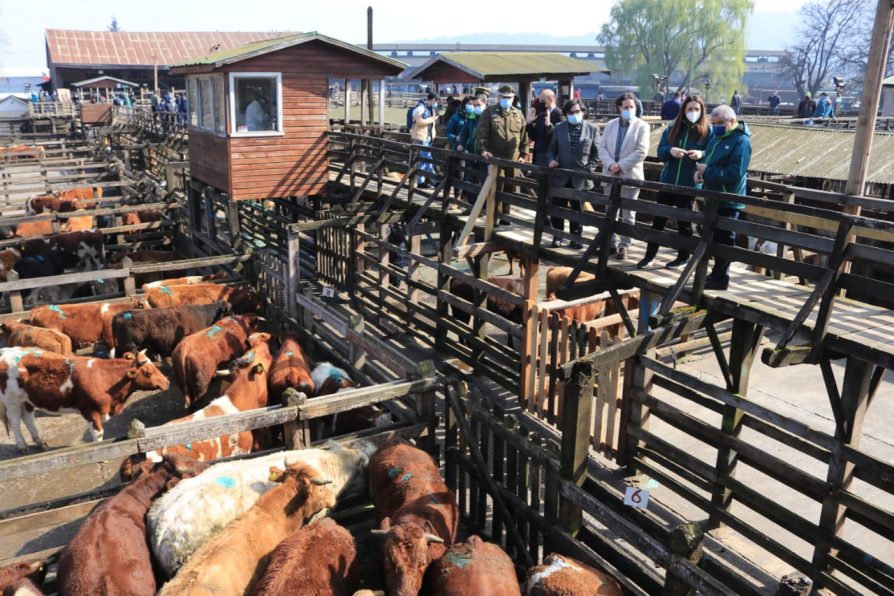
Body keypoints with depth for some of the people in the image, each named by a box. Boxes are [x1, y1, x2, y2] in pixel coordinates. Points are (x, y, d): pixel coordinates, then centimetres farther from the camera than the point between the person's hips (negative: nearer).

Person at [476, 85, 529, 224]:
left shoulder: (518, 114, 10)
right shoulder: (490, 112, 0)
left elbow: (524, 135, 12)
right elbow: (481, 132, -6)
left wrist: (523, 154, 7)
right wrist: (483, 149, -17)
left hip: (513, 157, 3)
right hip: (495, 156, -3)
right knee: (496, 186, -5)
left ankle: (505, 213, 19)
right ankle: (496, 214, 2)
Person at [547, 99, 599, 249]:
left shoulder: (592, 128, 0)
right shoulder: (559, 128, 5)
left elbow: (596, 152, 2)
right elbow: (552, 149, 12)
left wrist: (589, 170, -8)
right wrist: (552, 160, -8)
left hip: (581, 177, -1)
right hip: (561, 176, 2)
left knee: (577, 210, 8)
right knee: (558, 208, 4)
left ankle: (576, 238, 18)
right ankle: (557, 236, 16)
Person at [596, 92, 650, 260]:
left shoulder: (642, 126, -2)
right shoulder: (610, 125, 10)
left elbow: (642, 151, -12)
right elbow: (602, 147, 3)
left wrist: (621, 165, -16)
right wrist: (610, 165, -14)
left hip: (630, 175, -4)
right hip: (610, 174, 4)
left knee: (628, 214, 3)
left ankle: (624, 244, 12)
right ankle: (612, 242, 24)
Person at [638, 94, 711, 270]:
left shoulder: (707, 131, -4)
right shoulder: (672, 128, 4)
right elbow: (660, 151, 2)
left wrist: (702, 154, -25)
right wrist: (670, 150, -19)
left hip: (689, 184, -3)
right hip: (668, 181, 3)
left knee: (684, 222, 10)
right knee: (658, 219, 8)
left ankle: (683, 257, 24)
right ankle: (649, 255, 18)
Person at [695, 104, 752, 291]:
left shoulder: (740, 141, -15)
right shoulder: (716, 136, 13)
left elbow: (734, 174, -23)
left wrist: (707, 171, -18)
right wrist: (699, 170, 1)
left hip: (728, 201, -9)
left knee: (723, 240, -2)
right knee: (714, 238, 16)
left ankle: (720, 278, 6)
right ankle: (716, 274, 27)